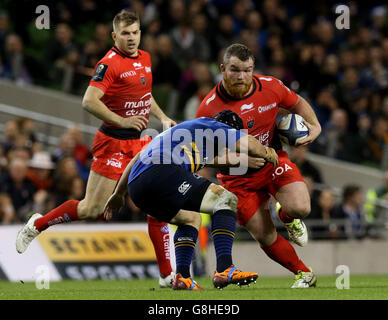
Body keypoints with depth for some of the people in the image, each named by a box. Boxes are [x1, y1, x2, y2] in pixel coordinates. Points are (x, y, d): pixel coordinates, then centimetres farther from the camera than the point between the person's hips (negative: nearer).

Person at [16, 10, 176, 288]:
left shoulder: (145, 59, 11)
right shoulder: (110, 63, -14)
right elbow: (89, 101, -22)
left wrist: (162, 117, 15)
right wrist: (122, 121, -27)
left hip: (140, 142, 7)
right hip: (113, 143, -7)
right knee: (93, 209, -4)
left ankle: (167, 275, 1)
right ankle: (37, 225, 19)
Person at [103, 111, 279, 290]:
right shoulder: (213, 128, 15)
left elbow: (138, 158, 43)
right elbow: (247, 143, 5)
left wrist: (119, 193, 50)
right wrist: (267, 154, 28)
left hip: (135, 186, 9)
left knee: (190, 218, 29)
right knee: (226, 200, -4)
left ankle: (182, 277, 9)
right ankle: (224, 270, -18)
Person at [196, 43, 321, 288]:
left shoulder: (271, 87, -10)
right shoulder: (209, 107, -19)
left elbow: (296, 103, 11)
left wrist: (315, 125, -5)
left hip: (273, 160, 2)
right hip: (239, 178, -2)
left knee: (299, 208, -24)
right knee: (265, 237, -3)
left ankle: (287, 217, 15)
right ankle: (304, 274, 21)